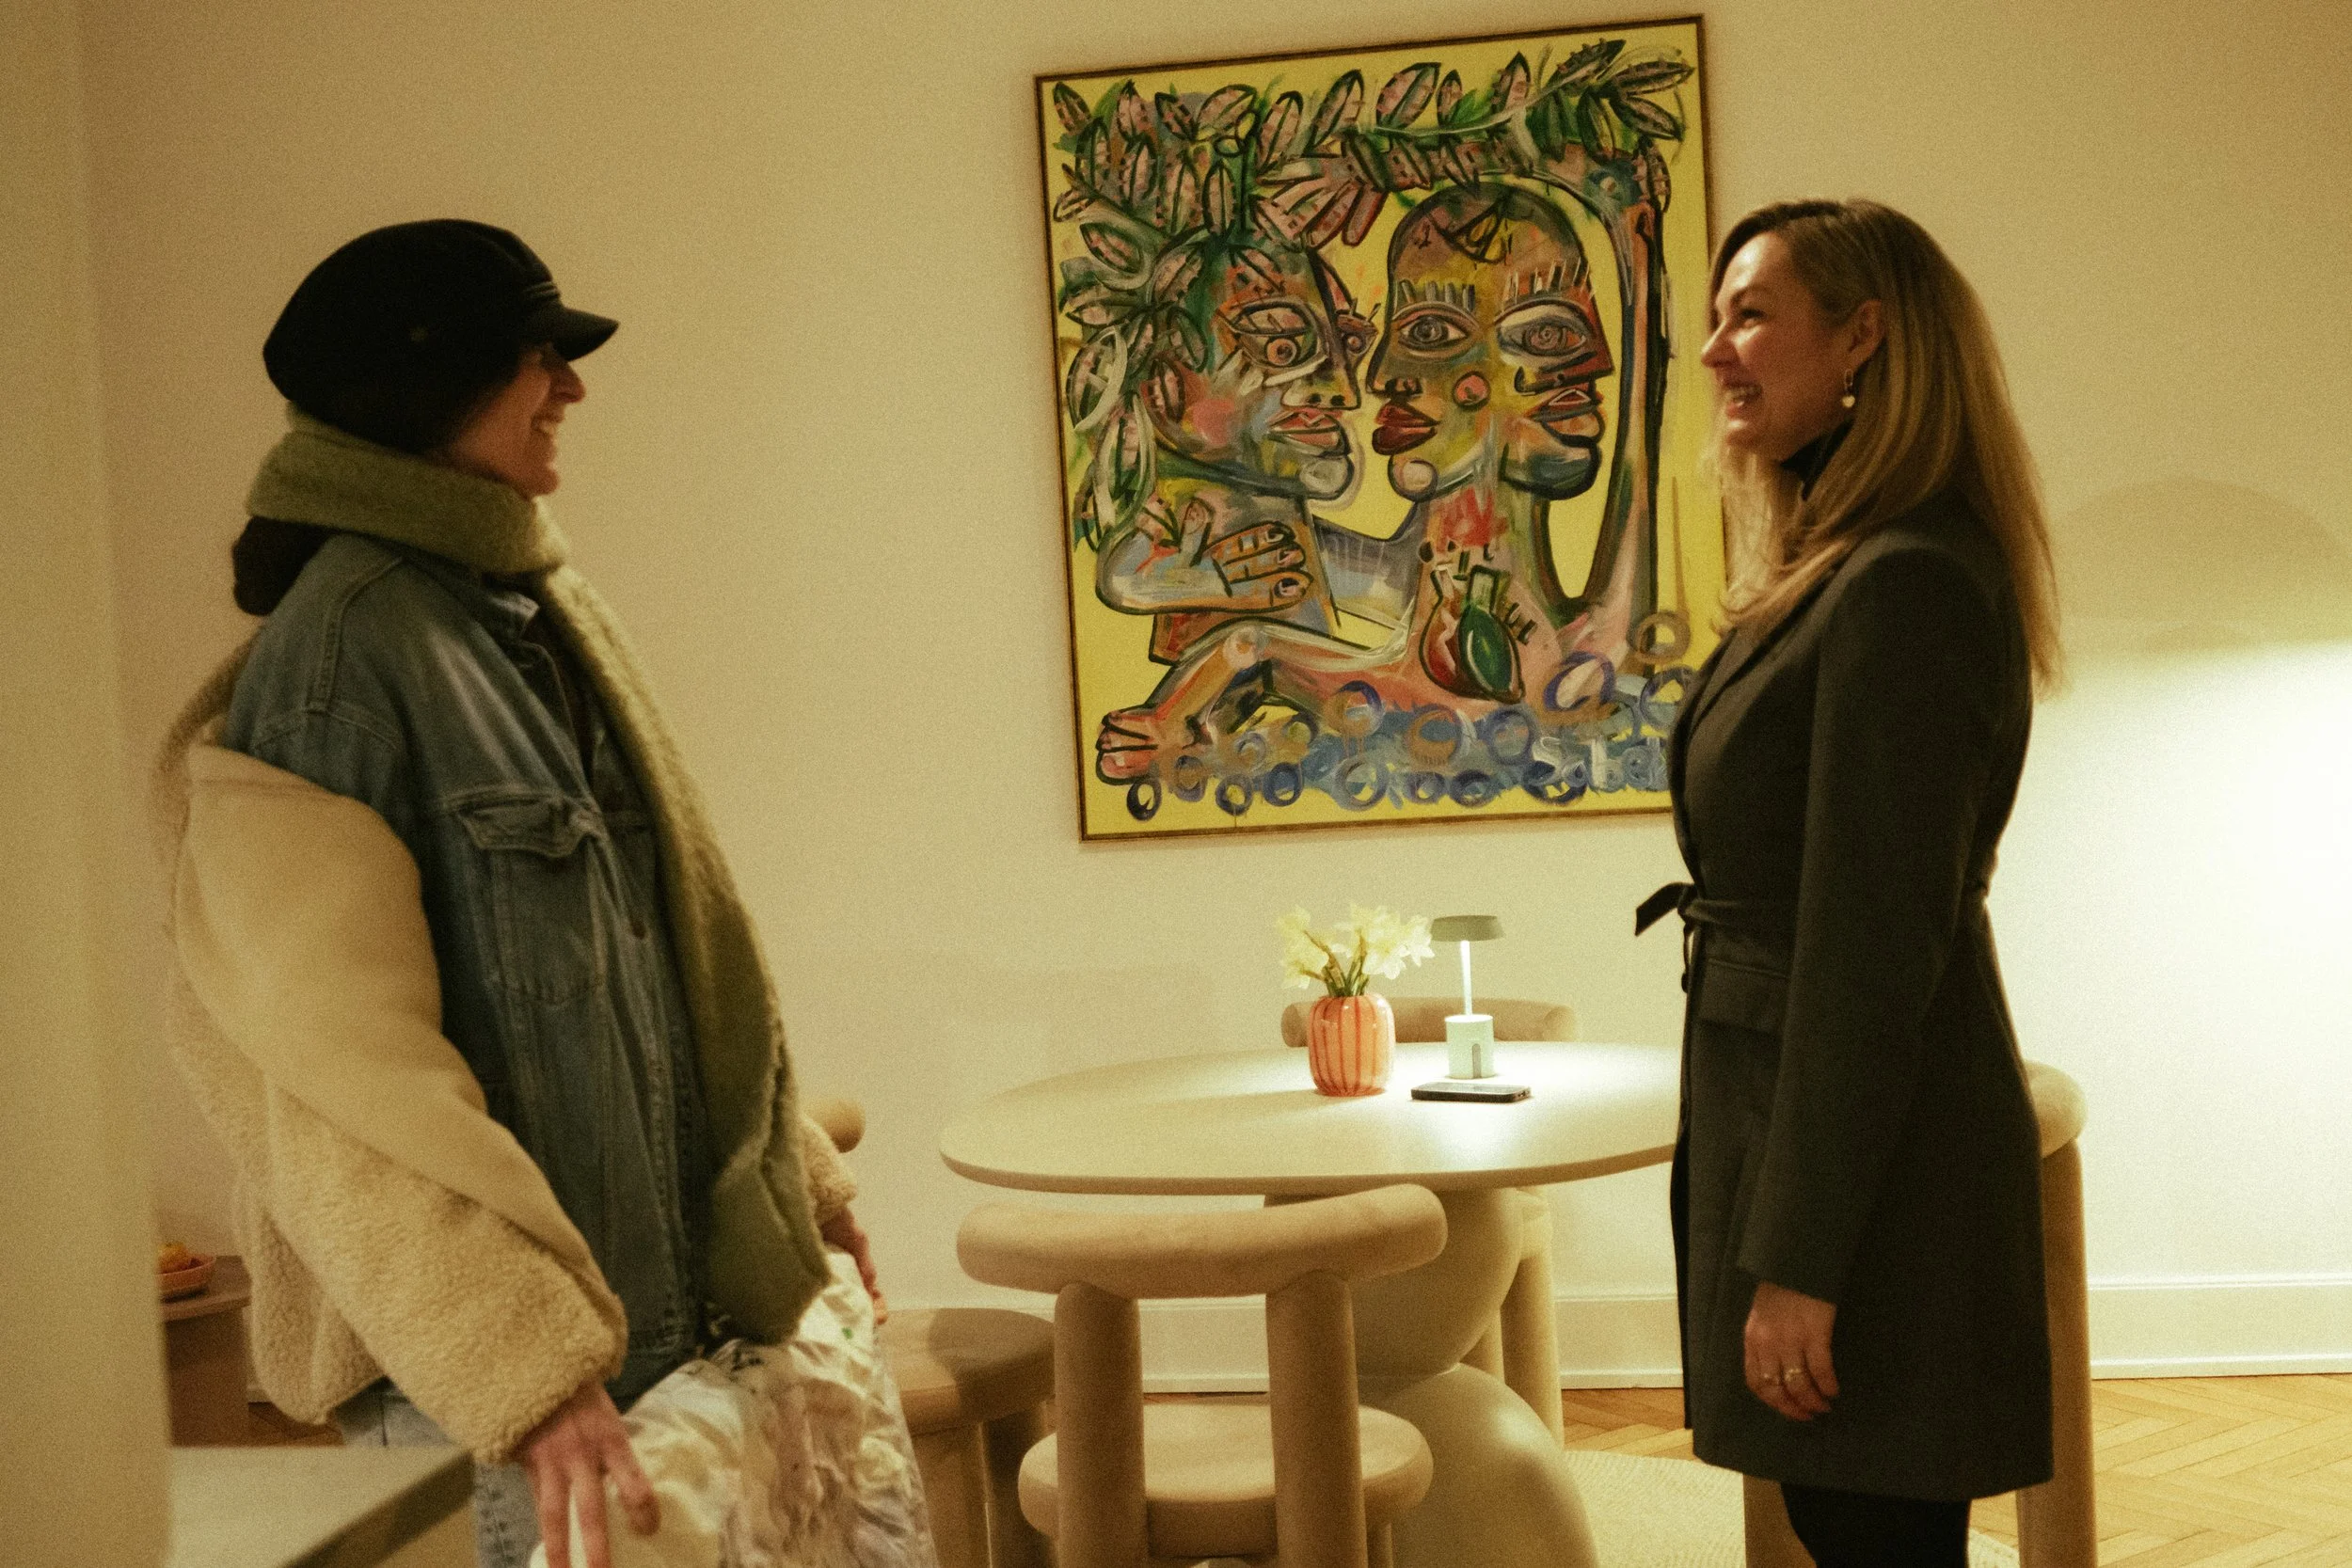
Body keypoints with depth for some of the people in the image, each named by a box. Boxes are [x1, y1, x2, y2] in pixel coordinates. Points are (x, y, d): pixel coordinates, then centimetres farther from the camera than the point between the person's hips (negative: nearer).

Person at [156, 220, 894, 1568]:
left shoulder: (537, 610, 10)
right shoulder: (340, 652, -16)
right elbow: (344, 1074, -22)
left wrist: (795, 1175, 17)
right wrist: (530, 1373, -26)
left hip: (668, 1295, 8)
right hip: (478, 1366, -8)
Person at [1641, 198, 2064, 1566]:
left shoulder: (1904, 588, -19)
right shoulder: (1850, 572, 13)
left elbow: (1874, 950, -22)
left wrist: (1801, 1261, -20)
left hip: (1870, 1173, -10)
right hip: (1810, 1131, 10)